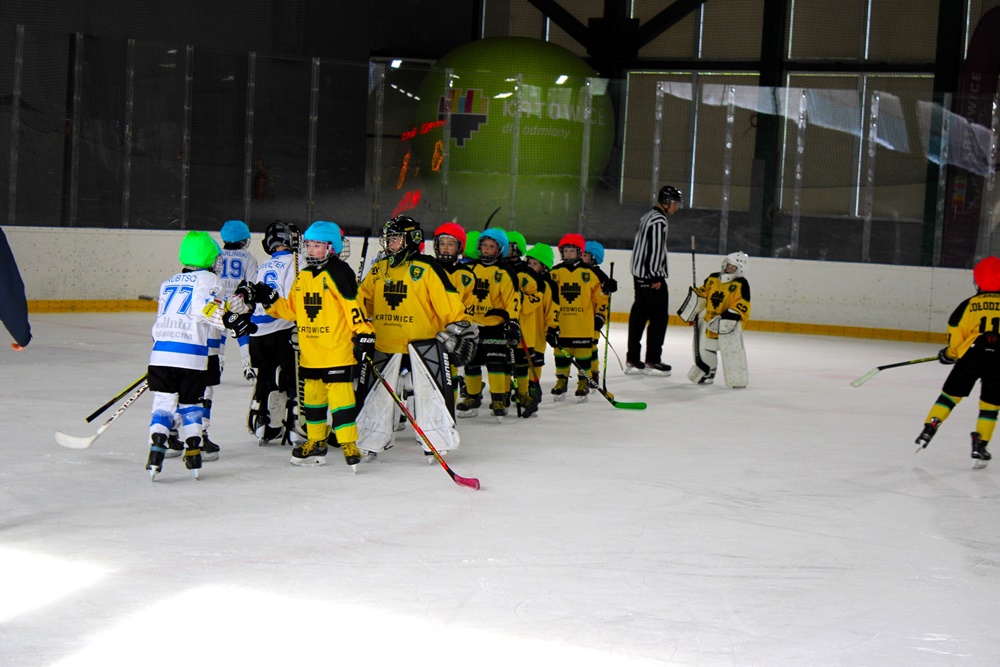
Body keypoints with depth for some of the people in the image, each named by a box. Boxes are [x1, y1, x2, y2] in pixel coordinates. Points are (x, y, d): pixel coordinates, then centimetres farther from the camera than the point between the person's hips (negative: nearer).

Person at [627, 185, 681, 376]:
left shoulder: (647, 218, 17)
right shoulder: (659, 221, -15)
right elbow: (655, 249, -21)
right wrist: (656, 277, -20)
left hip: (640, 275, 10)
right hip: (652, 276, -10)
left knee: (639, 315, 10)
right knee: (659, 317, -4)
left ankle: (632, 360, 12)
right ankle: (652, 361, -3)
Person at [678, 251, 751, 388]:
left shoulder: (741, 285, -10)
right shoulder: (712, 279, 8)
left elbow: (742, 306, -17)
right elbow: (699, 296, 17)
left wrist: (724, 319, -23)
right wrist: (689, 312, 13)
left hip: (729, 324, -6)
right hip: (709, 320, 6)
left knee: (732, 351, -15)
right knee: (705, 350, 14)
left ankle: (737, 379, -10)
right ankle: (704, 375, 30)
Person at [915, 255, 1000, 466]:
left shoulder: (968, 305, 7)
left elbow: (955, 336, 7)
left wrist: (948, 354, 23)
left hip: (971, 355, 0)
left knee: (949, 395, 13)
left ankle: (929, 429, 4)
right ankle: (980, 446, 9)